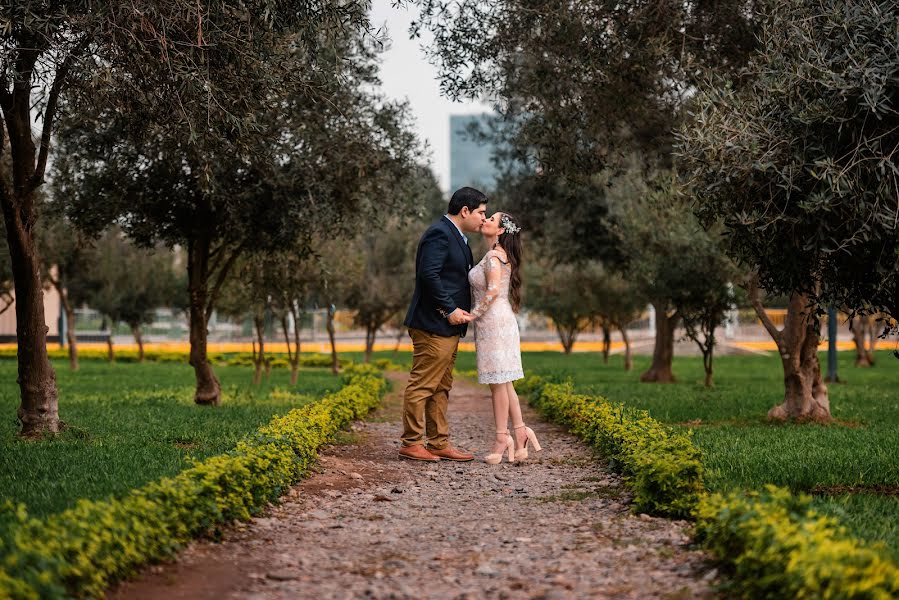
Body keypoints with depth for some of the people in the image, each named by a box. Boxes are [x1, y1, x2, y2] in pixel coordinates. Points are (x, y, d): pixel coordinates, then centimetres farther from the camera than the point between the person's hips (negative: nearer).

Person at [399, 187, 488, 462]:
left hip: (448, 326, 11)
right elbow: (429, 274, -23)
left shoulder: (456, 236, 19)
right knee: (422, 385, -5)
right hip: (433, 325, -11)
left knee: (441, 388, 13)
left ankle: (439, 444, 18)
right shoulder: (439, 233, -13)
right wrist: (450, 309, -20)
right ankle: (411, 444, 0)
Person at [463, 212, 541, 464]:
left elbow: (493, 290, -22)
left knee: (498, 382, -5)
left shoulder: (494, 256, -11)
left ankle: (502, 438, -1)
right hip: (498, 321, 9)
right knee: (503, 382, 11)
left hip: (494, 320, -9)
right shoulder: (499, 255, 17)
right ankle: (520, 435, 11)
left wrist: (474, 314, -14)